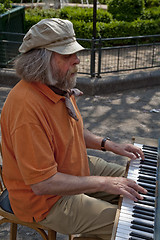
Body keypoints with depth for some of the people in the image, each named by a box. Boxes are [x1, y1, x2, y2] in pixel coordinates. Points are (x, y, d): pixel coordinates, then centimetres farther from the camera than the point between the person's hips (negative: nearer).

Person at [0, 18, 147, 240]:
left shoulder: (61, 87, -1)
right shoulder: (27, 107, -33)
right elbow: (43, 183, -30)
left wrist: (109, 145, 2)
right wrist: (103, 183, -25)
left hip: (76, 168, 9)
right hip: (46, 200, -9)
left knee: (134, 185, 15)